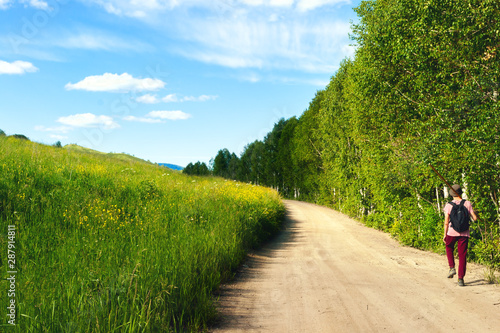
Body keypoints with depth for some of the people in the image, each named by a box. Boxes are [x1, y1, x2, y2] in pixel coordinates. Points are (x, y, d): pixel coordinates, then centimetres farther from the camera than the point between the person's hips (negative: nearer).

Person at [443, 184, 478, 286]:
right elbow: (475, 218, -2)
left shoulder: (449, 205, -5)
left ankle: (452, 268, 9)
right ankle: (461, 279, 6)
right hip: (464, 233, 1)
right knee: (462, 256, 6)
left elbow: (446, 222, -7)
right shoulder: (467, 203, -2)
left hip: (452, 232, -1)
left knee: (449, 248, 27)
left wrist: (445, 235, 1)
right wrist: (474, 213, 20)